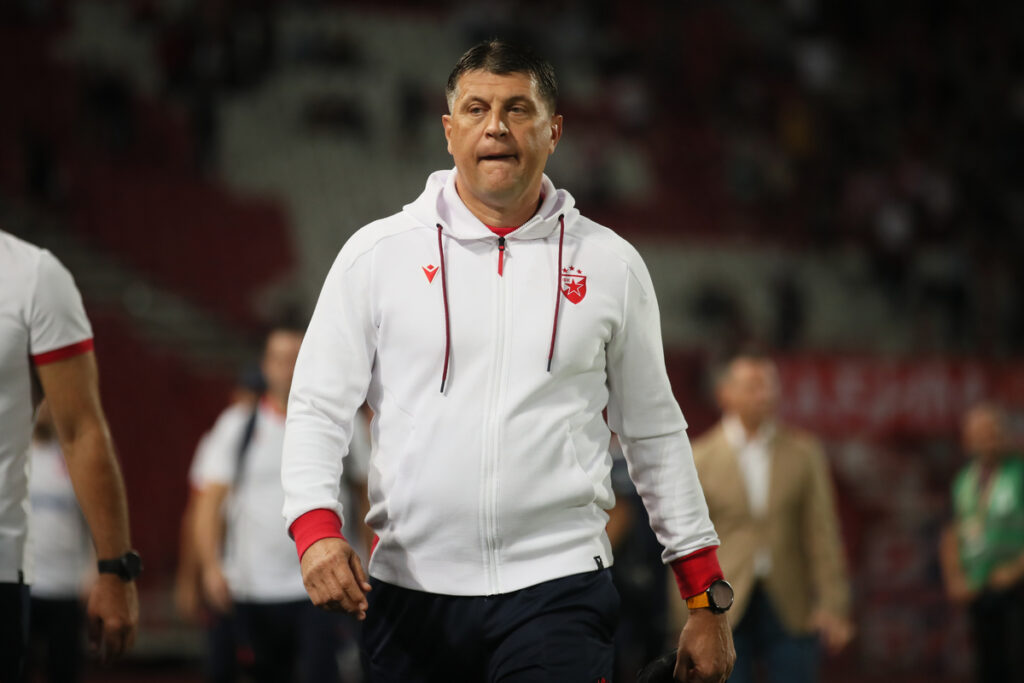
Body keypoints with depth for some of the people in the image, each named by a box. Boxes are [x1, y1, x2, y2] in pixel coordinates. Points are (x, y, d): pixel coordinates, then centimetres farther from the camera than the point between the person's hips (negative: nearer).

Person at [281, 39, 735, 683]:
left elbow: (655, 434, 13)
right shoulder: (377, 254, 5)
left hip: (557, 587, -1)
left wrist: (707, 602, 11)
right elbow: (318, 408, 5)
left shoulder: (609, 264, 8)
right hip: (411, 591, 1)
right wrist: (318, 529, -14)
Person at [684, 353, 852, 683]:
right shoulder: (699, 460, 1)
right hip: (725, 612, -1)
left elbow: (823, 533, 4)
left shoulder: (804, 454, 6)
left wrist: (832, 605, -3)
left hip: (789, 612, 1)